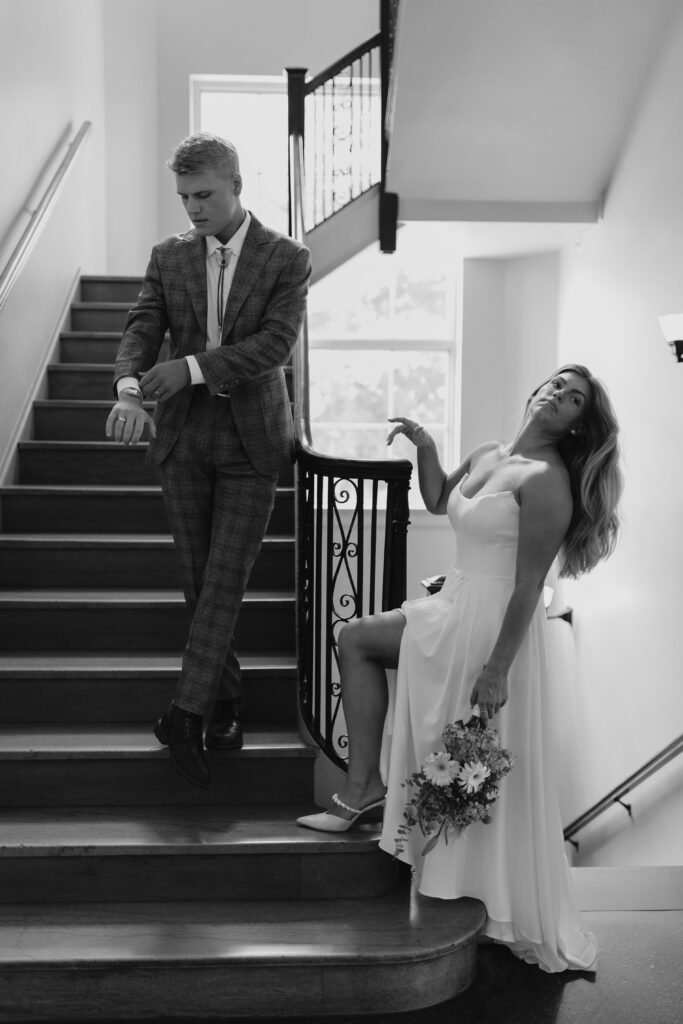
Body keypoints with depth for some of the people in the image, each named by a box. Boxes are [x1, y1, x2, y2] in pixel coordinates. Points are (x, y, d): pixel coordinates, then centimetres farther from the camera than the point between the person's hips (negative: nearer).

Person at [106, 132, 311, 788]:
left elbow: (276, 343, -13)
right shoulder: (169, 257, 9)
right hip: (183, 438, 3)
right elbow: (141, 328, -3)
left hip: (250, 439, -3)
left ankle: (186, 713, -7)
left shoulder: (285, 259, -1)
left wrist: (192, 366, -23)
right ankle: (225, 709, 20)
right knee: (200, 583, 7)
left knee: (225, 581, -8)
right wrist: (129, 390, -24)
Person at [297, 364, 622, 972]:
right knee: (356, 639, 18)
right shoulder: (488, 456, 7)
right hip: (456, 611, 10)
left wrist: (498, 669, -23)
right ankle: (364, 784, 16)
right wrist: (424, 447, 7)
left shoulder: (545, 480, -19)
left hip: (492, 626, -10)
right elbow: (439, 502, 24)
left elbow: (528, 584, -21)